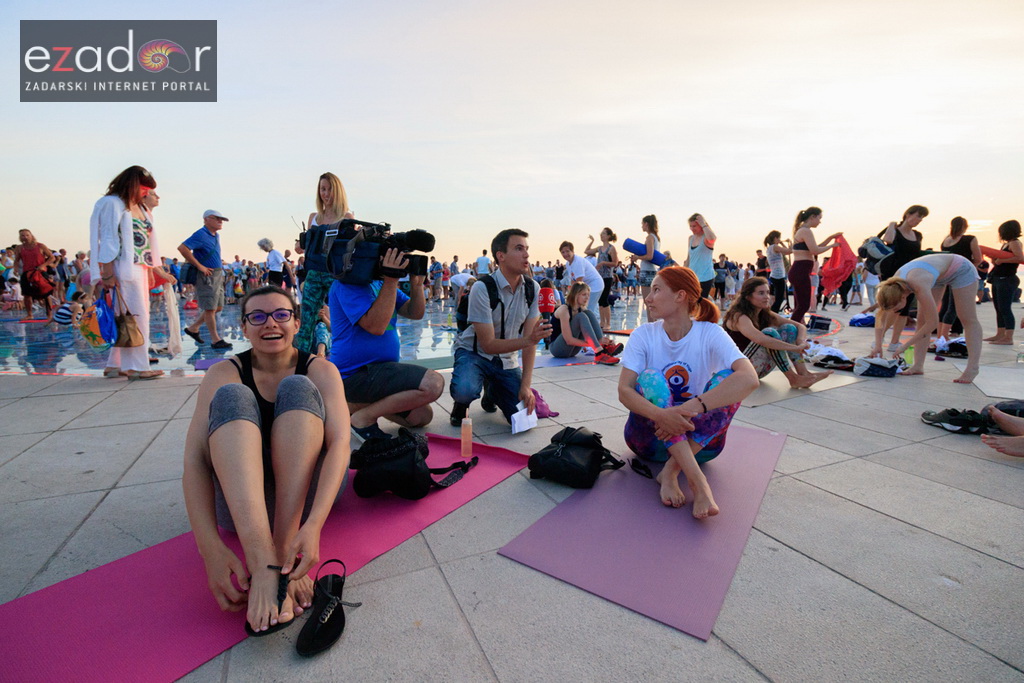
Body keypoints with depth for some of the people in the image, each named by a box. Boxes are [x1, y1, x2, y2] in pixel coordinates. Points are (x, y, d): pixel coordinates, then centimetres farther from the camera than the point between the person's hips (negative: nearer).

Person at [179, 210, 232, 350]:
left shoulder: (216, 236, 15)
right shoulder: (201, 235, -12)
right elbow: (182, 248, -22)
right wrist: (199, 266, -19)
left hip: (218, 275, 9)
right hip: (206, 276, -9)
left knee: (218, 307, 13)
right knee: (210, 308, -4)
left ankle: (193, 328, 27)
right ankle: (216, 340, 2)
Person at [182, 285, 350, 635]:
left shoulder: (320, 371, -3)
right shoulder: (224, 374, -1)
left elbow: (340, 443, -18)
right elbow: (194, 459, -15)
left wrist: (313, 524, -35)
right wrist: (210, 547, -30)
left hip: (306, 493, 0)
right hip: (240, 500, 1)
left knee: (297, 389, -20)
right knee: (232, 396, -21)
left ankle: (283, 552, -30)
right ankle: (262, 563, -40)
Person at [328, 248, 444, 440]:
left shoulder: (379, 282, 12)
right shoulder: (349, 283, -15)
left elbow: (415, 313, 7)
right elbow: (375, 325, -26)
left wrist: (416, 283, -10)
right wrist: (391, 280, -25)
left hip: (377, 370, 10)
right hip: (355, 374, -10)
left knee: (422, 416, 14)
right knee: (433, 384, -24)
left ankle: (355, 405, 15)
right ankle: (364, 417, -11)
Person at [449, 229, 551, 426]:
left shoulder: (531, 288, -8)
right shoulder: (483, 288, -23)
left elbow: (529, 338, -9)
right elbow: (488, 345, -24)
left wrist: (526, 385, -16)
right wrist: (529, 340, -38)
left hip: (506, 359, 5)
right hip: (474, 352, -4)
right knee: (464, 391, -36)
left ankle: (492, 394, 24)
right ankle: (462, 403, 3)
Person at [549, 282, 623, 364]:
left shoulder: (581, 310, 5)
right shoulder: (564, 309, -19)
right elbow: (569, 340, -25)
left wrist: (604, 340, -15)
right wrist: (592, 344, -29)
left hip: (572, 350, 7)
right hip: (557, 349, -7)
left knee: (588, 313, -9)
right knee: (581, 317, -26)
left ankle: (605, 348, -20)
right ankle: (599, 353, -37)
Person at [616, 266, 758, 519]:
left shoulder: (710, 334, -8)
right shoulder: (643, 335, -6)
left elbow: (749, 378, -27)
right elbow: (624, 391, -18)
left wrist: (690, 408, -39)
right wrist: (661, 415, -39)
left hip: (699, 439, 0)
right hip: (651, 436, 0)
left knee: (727, 378, -22)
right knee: (650, 376, -26)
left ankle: (670, 472, -28)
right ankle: (696, 480, -37)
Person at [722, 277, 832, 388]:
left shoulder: (766, 314, 7)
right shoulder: (739, 317, -18)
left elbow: (801, 326, 6)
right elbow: (761, 339, -36)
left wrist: (801, 341, -16)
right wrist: (795, 348, -32)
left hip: (758, 370, 8)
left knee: (788, 328, -2)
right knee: (769, 332, -26)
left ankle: (804, 373, -14)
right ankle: (793, 378, -22)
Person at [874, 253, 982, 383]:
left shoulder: (920, 286, -43)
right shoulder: (893, 286, -25)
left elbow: (933, 322, -37)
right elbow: (882, 316, -14)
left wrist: (905, 346, -32)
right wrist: (877, 344, -18)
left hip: (960, 269, -6)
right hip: (938, 275, 6)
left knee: (968, 319, -4)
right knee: (922, 320, -2)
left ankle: (972, 368, -2)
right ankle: (918, 365, -1)